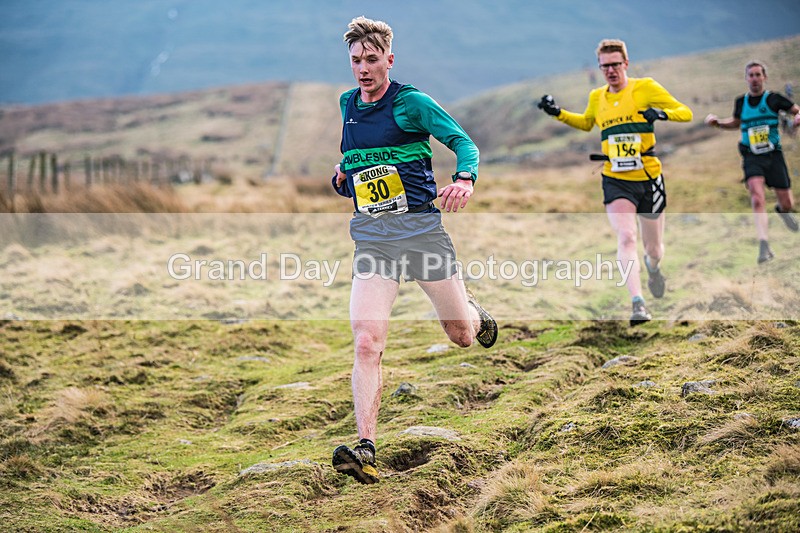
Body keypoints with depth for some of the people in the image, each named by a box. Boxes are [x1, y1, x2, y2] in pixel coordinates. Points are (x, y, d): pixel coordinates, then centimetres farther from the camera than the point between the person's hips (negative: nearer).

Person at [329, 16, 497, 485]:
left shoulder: (411, 102, -5)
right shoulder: (348, 105, 12)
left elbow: (463, 142, -9)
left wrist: (465, 179, -30)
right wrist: (343, 176, 7)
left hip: (420, 226, -3)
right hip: (371, 237, 3)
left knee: (462, 335, 9)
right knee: (367, 343, -15)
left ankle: (475, 311, 48)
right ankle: (366, 449, -18)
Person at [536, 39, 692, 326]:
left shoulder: (646, 88, -4)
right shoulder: (597, 97, 8)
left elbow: (685, 113, -5)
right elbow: (586, 122, 30)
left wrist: (662, 113, -25)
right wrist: (558, 113, 15)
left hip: (649, 178, -1)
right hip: (616, 181, 1)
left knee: (654, 250, 11)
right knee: (626, 237, -22)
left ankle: (653, 267, 49)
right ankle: (638, 304, -27)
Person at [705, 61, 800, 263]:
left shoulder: (774, 99, -2)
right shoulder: (741, 102, 8)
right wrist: (717, 122, 12)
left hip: (774, 155, -1)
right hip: (752, 158, 1)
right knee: (757, 199, -21)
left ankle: (782, 210, 44)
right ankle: (764, 246, -27)